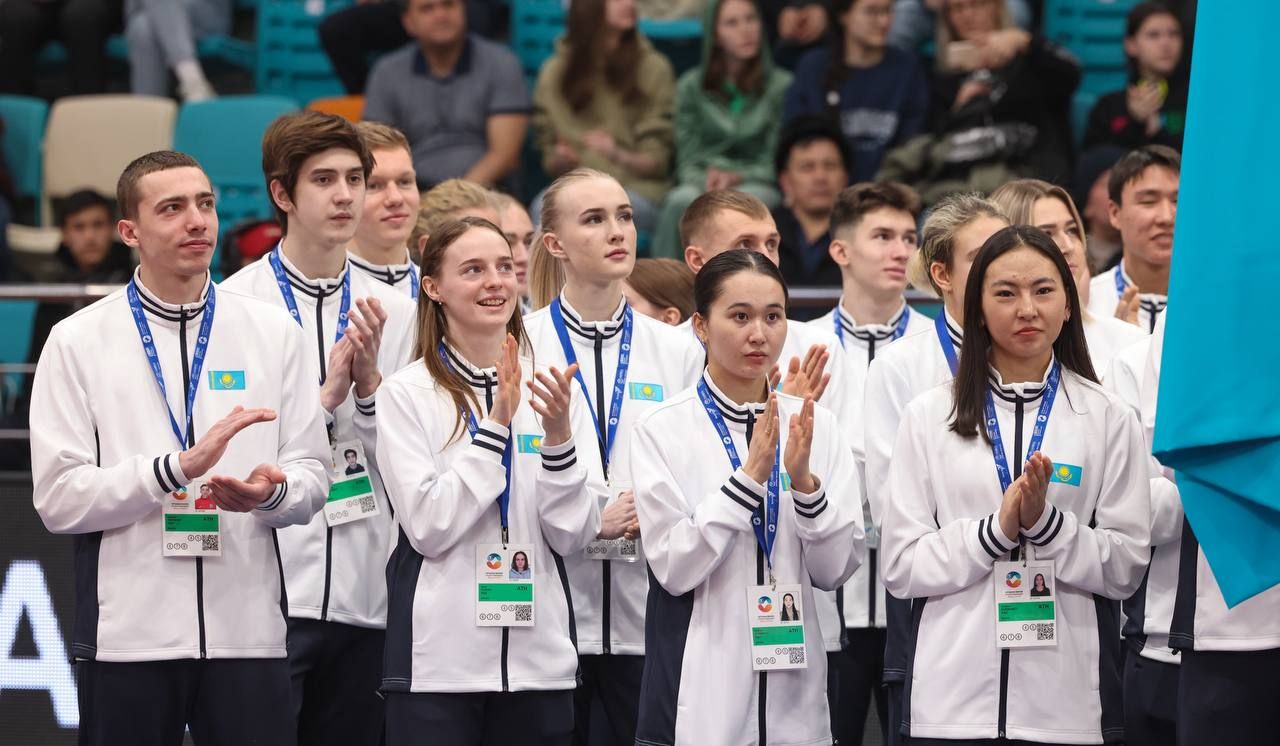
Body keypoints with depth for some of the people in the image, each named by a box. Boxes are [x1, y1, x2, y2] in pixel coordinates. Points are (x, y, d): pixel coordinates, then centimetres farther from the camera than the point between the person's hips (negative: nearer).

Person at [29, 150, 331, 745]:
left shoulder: (273, 333, 9)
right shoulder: (78, 343, 2)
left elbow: (310, 477, 7)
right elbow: (58, 498, -6)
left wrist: (271, 492, -16)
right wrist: (178, 467, -16)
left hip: (247, 627, 1)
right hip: (127, 634, -1)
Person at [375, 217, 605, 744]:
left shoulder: (550, 390, 8)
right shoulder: (408, 394, -2)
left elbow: (573, 537, 2)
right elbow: (428, 527, -11)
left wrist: (559, 438, -12)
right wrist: (495, 425, -14)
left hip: (539, 658, 3)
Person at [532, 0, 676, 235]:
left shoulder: (653, 68, 4)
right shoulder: (554, 72, 8)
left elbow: (656, 161, 2)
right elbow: (550, 162, 14)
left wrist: (619, 156, -19)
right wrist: (560, 161, -10)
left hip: (637, 191, -2)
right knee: (544, 208, -34)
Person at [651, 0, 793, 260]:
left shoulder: (782, 86, 4)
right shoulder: (691, 86, 9)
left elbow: (777, 161, 3)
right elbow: (687, 161, 8)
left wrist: (739, 177, -16)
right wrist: (707, 178, -15)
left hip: (757, 185, -1)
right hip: (703, 182, 1)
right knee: (682, 201, -35)